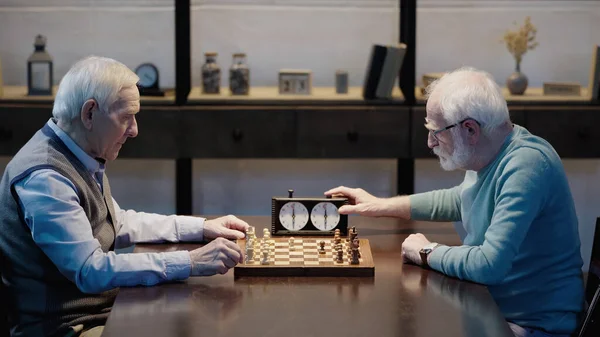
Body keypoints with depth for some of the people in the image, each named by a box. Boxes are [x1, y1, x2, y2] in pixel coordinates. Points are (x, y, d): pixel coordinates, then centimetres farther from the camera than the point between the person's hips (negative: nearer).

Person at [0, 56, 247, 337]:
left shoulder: (82, 159, 8)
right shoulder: (44, 176, -22)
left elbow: (117, 223, 22)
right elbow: (91, 271, -27)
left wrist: (201, 227, 13)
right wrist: (191, 263, -28)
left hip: (103, 309, 9)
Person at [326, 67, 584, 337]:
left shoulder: (525, 167, -26)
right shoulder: (487, 158, 3)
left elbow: (489, 265, -34)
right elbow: (459, 200, 26)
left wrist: (426, 252, -16)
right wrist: (381, 206, 20)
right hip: (485, 304, 9)